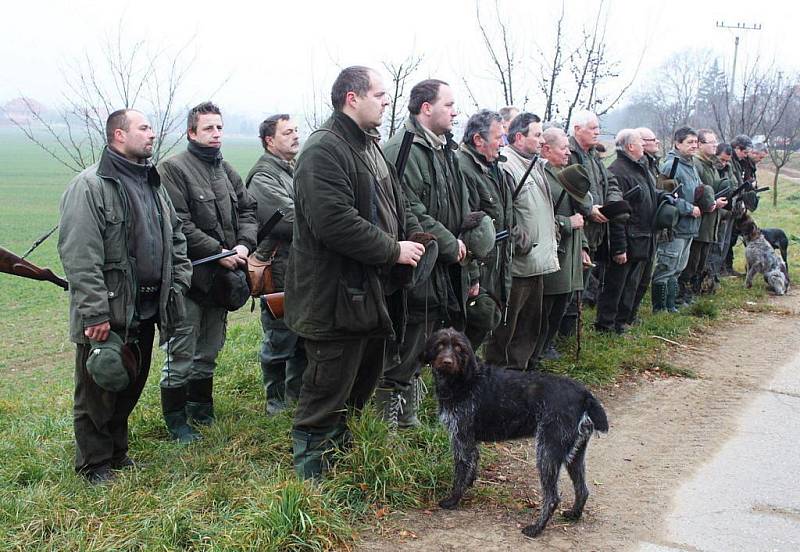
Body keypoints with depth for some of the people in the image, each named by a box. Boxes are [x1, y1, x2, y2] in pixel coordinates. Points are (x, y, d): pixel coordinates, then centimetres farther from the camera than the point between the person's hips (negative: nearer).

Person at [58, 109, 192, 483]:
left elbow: (175, 238, 23)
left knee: (131, 386, 18)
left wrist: (178, 283, 10)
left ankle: (117, 452, 34)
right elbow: (79, 256, -20)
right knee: (98, 392, 5)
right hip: (107, 315, -8)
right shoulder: (89, 186, -14)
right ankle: (95, 464, 20)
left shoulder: (152, 185, 14)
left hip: (146, 311, 8)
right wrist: (95, 314, -22)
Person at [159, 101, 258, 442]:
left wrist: (244, 244, -6)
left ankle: (200, 407, 35)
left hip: (222, 276, 7)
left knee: (209, 350, 19)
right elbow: (179, 225, -19)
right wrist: (218, 252, -18)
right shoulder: (173, 169, -11)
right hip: (190, 276, -7)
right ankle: (175, 418, 13)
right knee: (181, 353, 1)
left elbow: (247, 210, 13)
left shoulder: (226, 171, 13)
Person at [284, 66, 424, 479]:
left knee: (363, 381, 22)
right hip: (336, 298, -10)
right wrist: (393, 250, -20)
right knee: (327, 394, 0)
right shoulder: (324, 150, -18)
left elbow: (395, 206, 25)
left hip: (372, 294, 10)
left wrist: (416, 235, 5)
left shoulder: (370, 147, 16)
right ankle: (311, 473, 15)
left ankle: (339, 446, 40)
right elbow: (335, 223, -28)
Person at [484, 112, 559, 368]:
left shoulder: (536, 165, 16)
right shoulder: (506, 165, -16)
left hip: (537, 263, 10)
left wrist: (551, 246, 18)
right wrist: (522, 243, -18)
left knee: (529, 327, 17)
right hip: (517, 265, -10)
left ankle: (519, 371, 28)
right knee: (506, 327, 1)